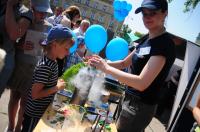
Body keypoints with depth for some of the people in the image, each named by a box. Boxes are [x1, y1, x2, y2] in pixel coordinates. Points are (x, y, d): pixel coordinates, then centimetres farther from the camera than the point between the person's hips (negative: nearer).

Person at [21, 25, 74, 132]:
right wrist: (57, 88, -22)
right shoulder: (45, 66, -28)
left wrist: (56, 82, -1)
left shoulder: (52, 62, -1)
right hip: (34, 113, -8)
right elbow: (35, 94, -27)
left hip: (42, 111, 8)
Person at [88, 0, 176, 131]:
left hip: (141, 107, -8)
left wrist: (106, 68, -24)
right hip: (129, 99, 8)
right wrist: (102, 63, -1)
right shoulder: (147, 40, 7)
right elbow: (124, 63, 16)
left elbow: (141, 83, -29)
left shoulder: (165, 44, -21)